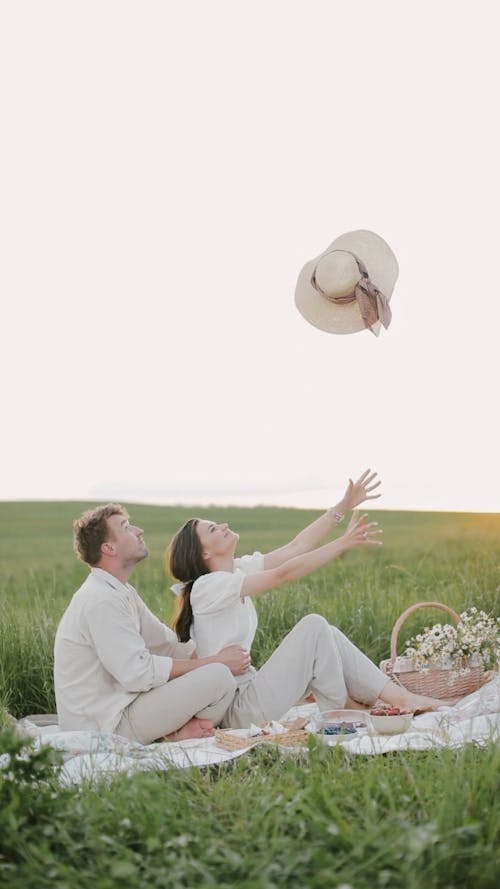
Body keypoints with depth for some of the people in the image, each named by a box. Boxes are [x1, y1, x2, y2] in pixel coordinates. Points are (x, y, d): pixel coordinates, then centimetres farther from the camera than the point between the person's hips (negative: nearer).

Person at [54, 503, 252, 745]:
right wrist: (216, 662, -17)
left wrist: (220, 656, 1)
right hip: (105, 728, -10)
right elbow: (139, 673, -24)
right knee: (219, 676, -21)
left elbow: (166, 642, 15)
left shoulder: (122, 593, 13)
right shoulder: (101, 600, -20)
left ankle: (177, 728, 0)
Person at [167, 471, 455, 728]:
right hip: (237, 709, -9)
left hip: (247, 687, 9)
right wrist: (344, 543, -26)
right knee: (314, 625, -13)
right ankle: (342, 710, 1)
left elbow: (296, 547, 6)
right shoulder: (207, 586, -18)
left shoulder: (239, 570, 9)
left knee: (329, 635, 1)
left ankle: (400, 698, -1)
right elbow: (284, 574, -24)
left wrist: (344, 506, 3)